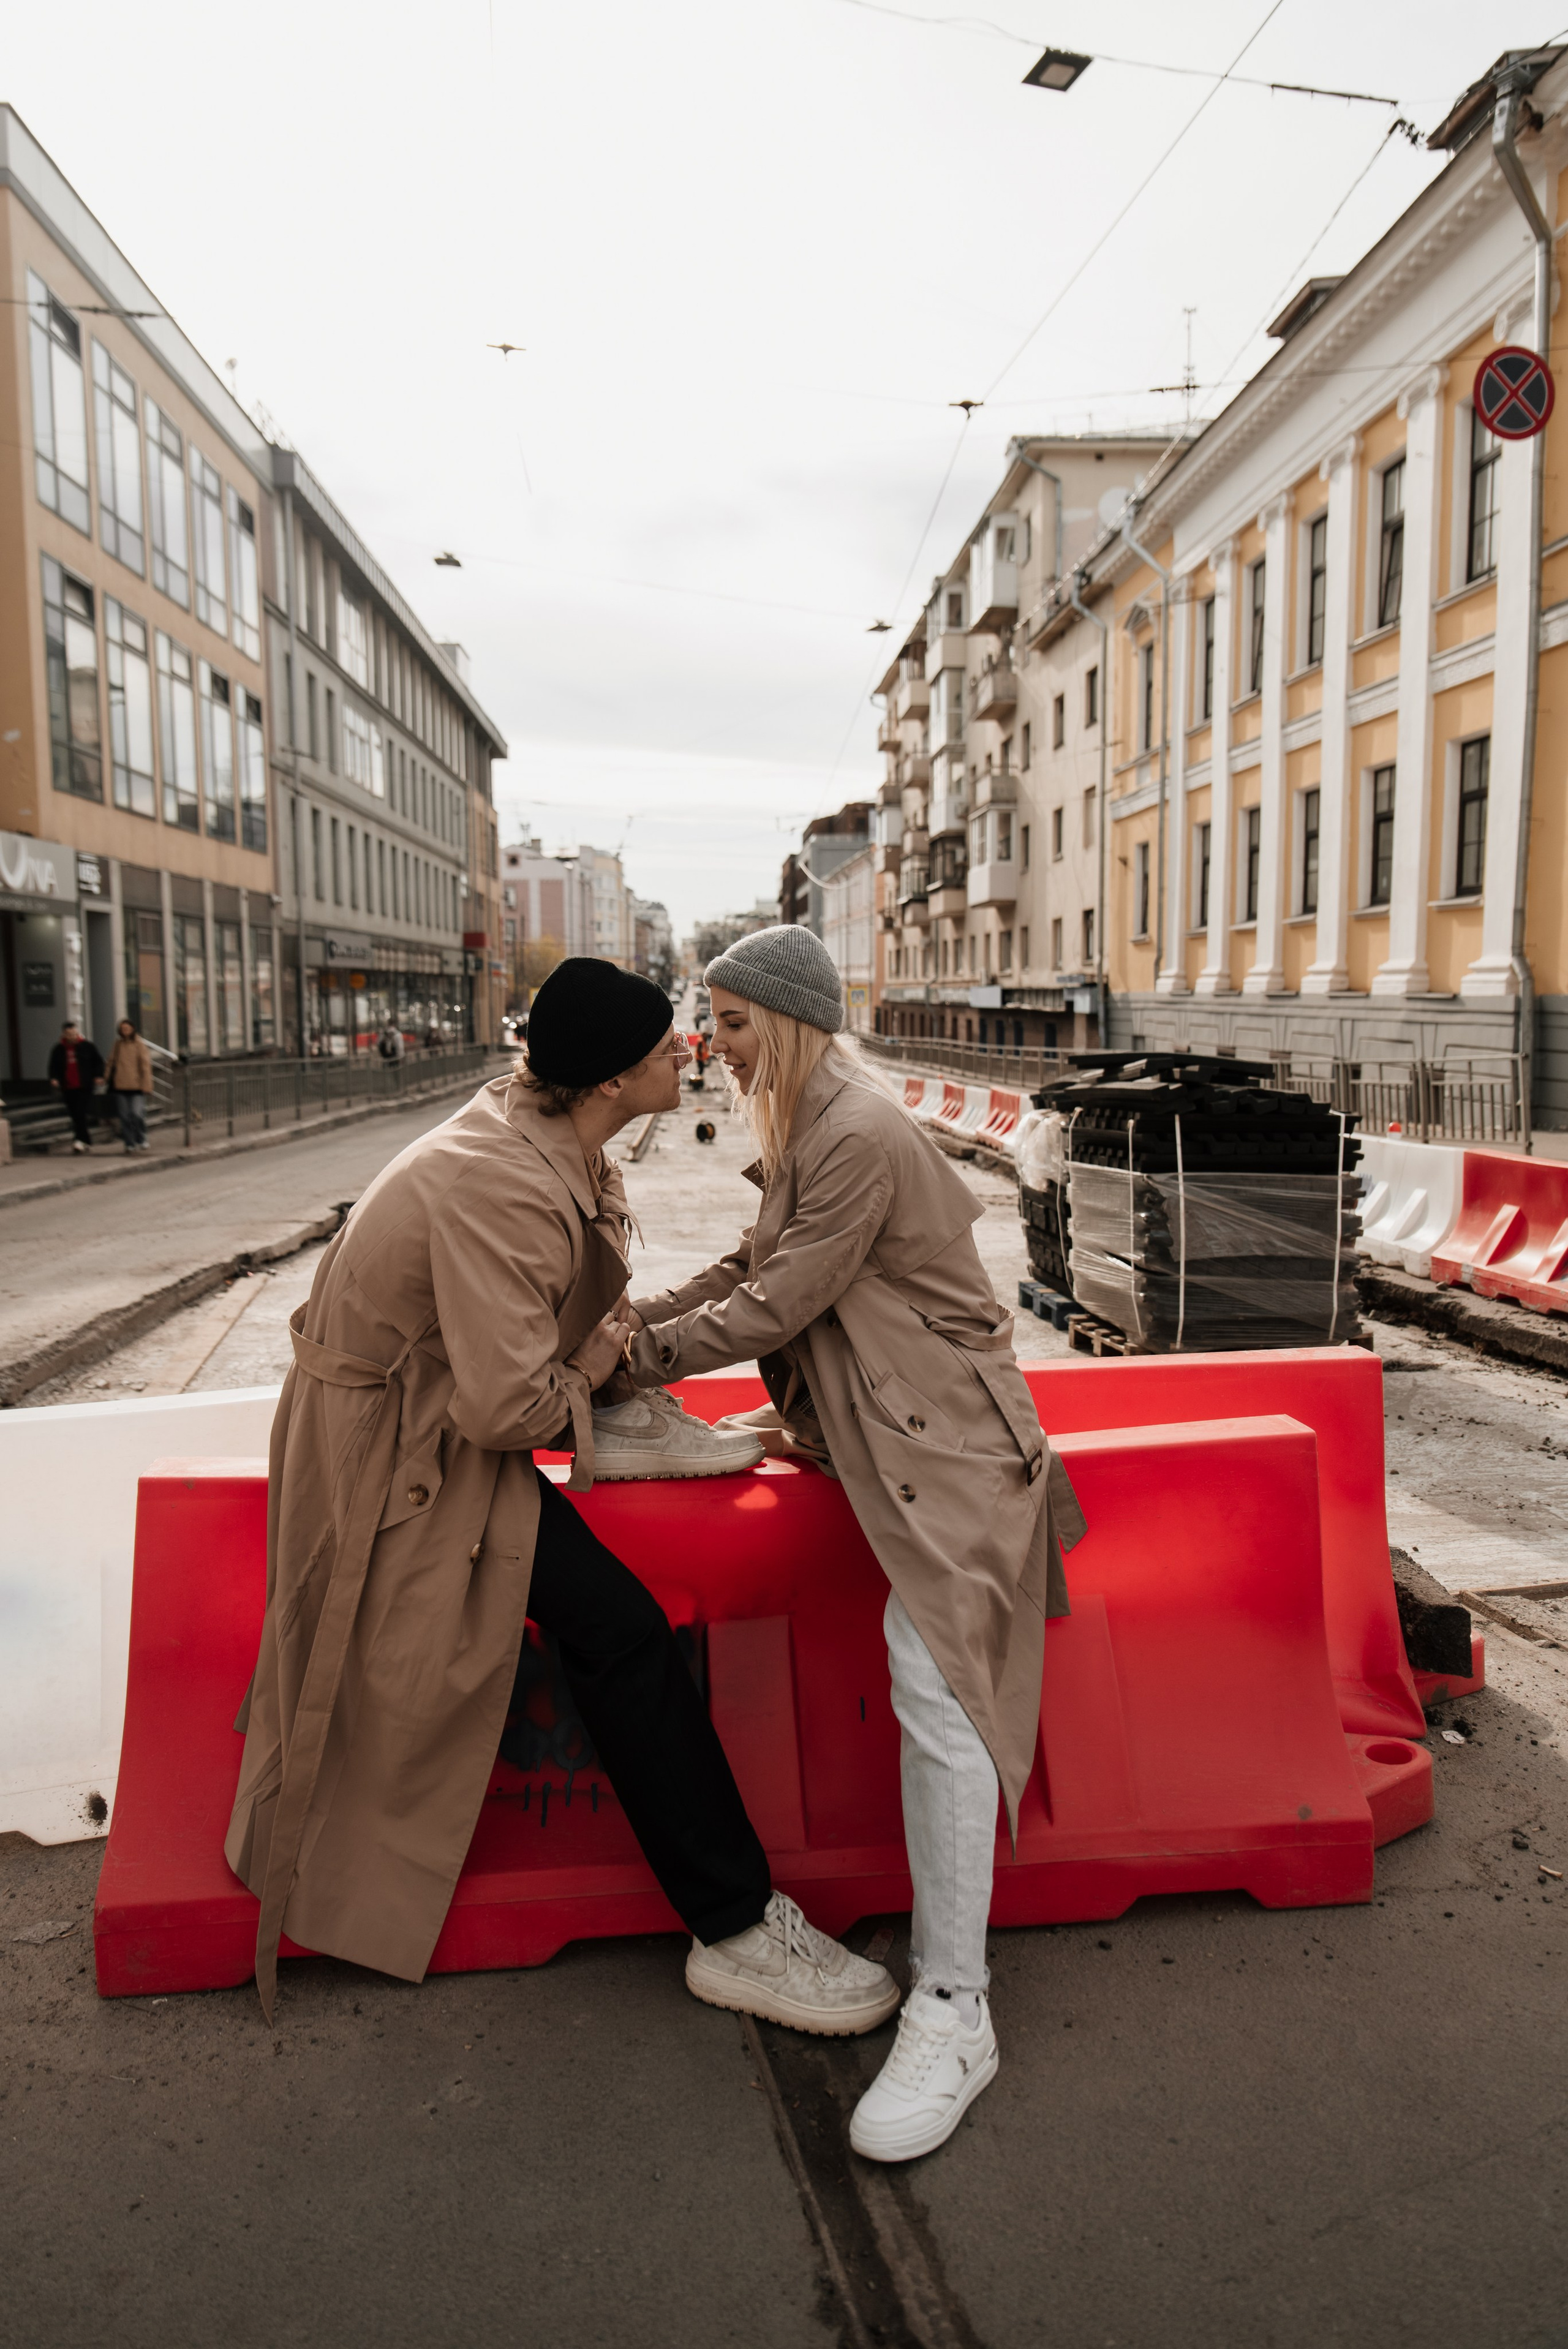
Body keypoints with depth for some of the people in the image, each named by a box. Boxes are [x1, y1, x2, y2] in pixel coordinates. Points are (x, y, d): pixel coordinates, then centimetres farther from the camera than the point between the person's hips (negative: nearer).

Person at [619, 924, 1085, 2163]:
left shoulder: (861, 1139, -20)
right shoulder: (810, 1128, 14)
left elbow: (778, 1304, -19)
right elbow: (753, 1268, 17)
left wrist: (648, 1353, -7)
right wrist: (632, 1314, 9)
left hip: (943, 1436, -12)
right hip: (881, 1426, 12)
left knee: (937, 1696, -14)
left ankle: (953, 2012, -9)